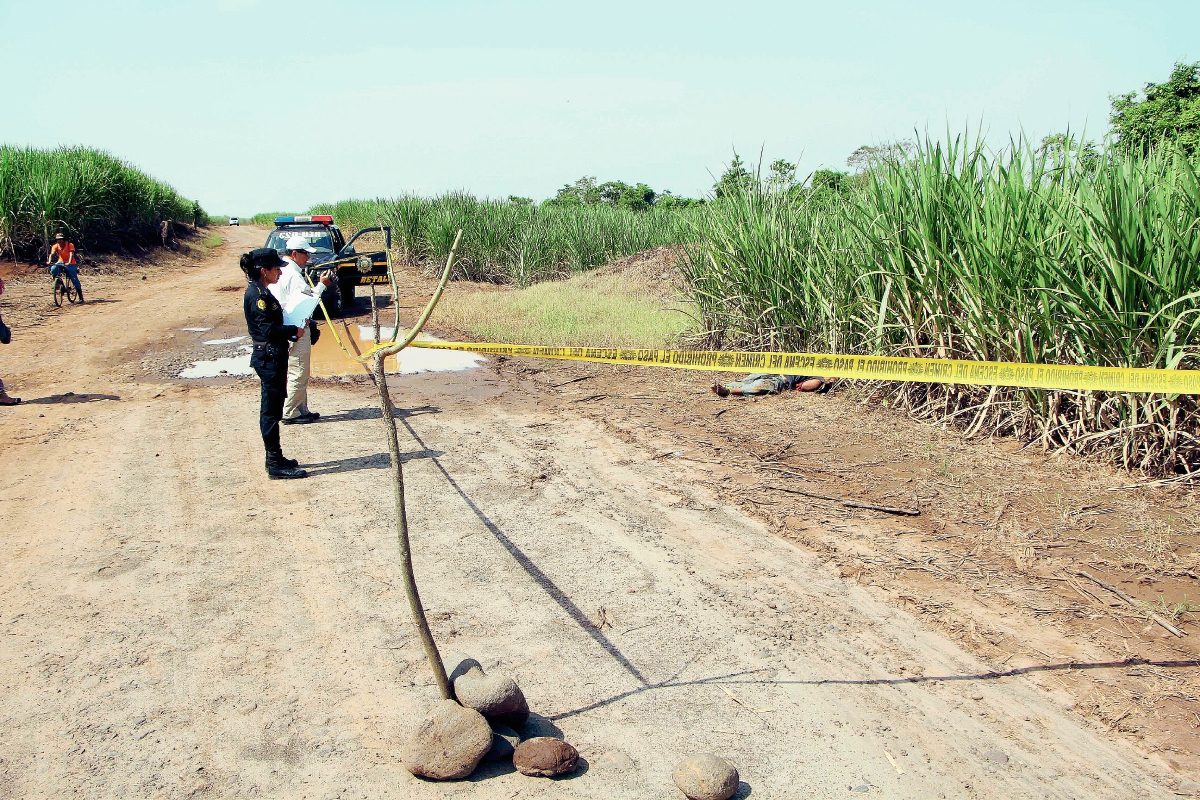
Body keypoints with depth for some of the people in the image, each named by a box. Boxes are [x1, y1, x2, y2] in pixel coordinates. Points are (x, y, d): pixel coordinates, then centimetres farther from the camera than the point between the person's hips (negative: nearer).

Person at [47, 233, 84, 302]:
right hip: (61, 262, 3)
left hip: (70, 264, -3)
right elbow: (52, 254, -21)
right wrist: (49, 261, -41)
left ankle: (81, 297, -5)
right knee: (53, 269, -30)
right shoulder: (56, 246, -8)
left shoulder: (70, 245, -17)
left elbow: (71, 254, -29)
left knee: (74, 279, -10)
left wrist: (69, 263, -46)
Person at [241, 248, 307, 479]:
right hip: (268, 358, -10)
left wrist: (291, 333, 8)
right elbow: (268, 329, -23)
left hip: (273, 357, 10)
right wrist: (294, 330, -13)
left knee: (272, 410, 15)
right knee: (271, 412, -5)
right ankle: (276, 464, 0)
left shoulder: (263, 292, 14)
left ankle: (275, 459, 24)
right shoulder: (257, 295, -16)